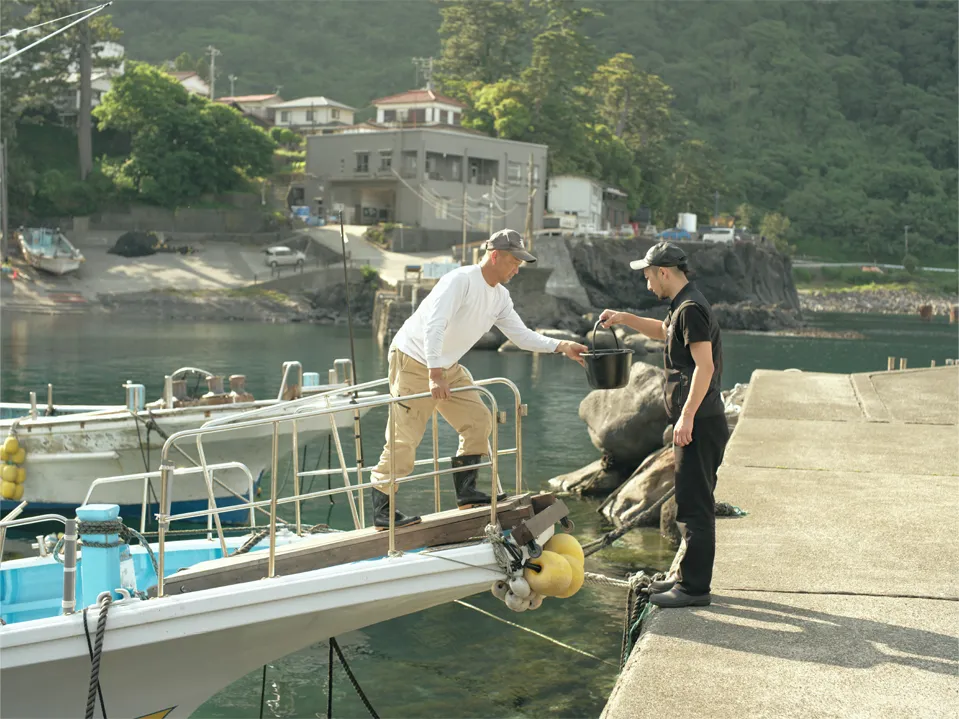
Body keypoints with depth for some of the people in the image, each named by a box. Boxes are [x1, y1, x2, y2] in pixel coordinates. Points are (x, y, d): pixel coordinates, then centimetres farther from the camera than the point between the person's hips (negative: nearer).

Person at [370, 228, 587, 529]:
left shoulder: (500, 297, 6)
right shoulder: (461, 280, -22)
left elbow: (522, 336, 6)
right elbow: (434, 326, -31)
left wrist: (562, 346, -7)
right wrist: (435, 376, -38)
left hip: (448, 368, 9)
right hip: (414, 362, -9)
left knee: (478, 420, 4)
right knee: (404, 437, -9)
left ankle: (466, 493, 13)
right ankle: (382, 511, -2)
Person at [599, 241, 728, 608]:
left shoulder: (691, 309, -16)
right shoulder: (683, 306, 16)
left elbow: (705, 366, -23)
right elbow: (663, 330, 38)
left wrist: (687, 417, -25)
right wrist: (624, 318, 28)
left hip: (699, 422, -11)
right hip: (694, 421, 11)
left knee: (694, 505, -6)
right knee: (694, 504, 16)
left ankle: (694, 587, -1)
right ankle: (691, 578, 25)